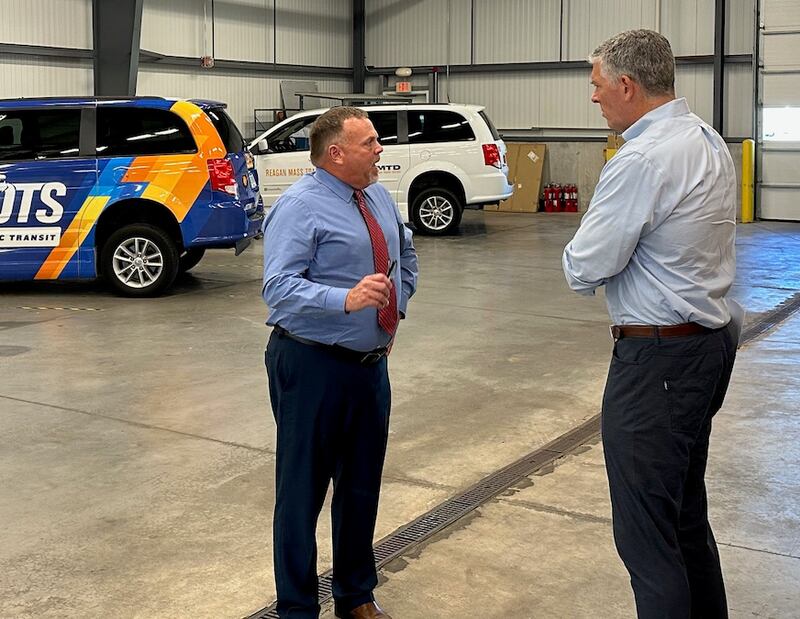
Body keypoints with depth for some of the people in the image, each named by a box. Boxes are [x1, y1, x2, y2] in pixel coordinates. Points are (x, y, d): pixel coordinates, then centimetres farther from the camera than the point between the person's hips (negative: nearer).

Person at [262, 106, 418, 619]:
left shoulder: (379, 197, 9)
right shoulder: (300, 206, -15)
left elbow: (405, 253, 29)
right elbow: (280, 287, -26)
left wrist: (396, 307, 17)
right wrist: (347, 299, -39)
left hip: (372, 365, 8)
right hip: (314, 367, -8)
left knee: (363, 487, 17)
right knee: (303, 491, 2)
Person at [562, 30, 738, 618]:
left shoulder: (642, 160, -21)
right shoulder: (710, 142, 9)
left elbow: (583, 270, -17)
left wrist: (579, 254, 5)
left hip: (658, 358, -10)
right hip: (713, 338, 10)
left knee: (648, 527, 0)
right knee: (687, 508, 22)